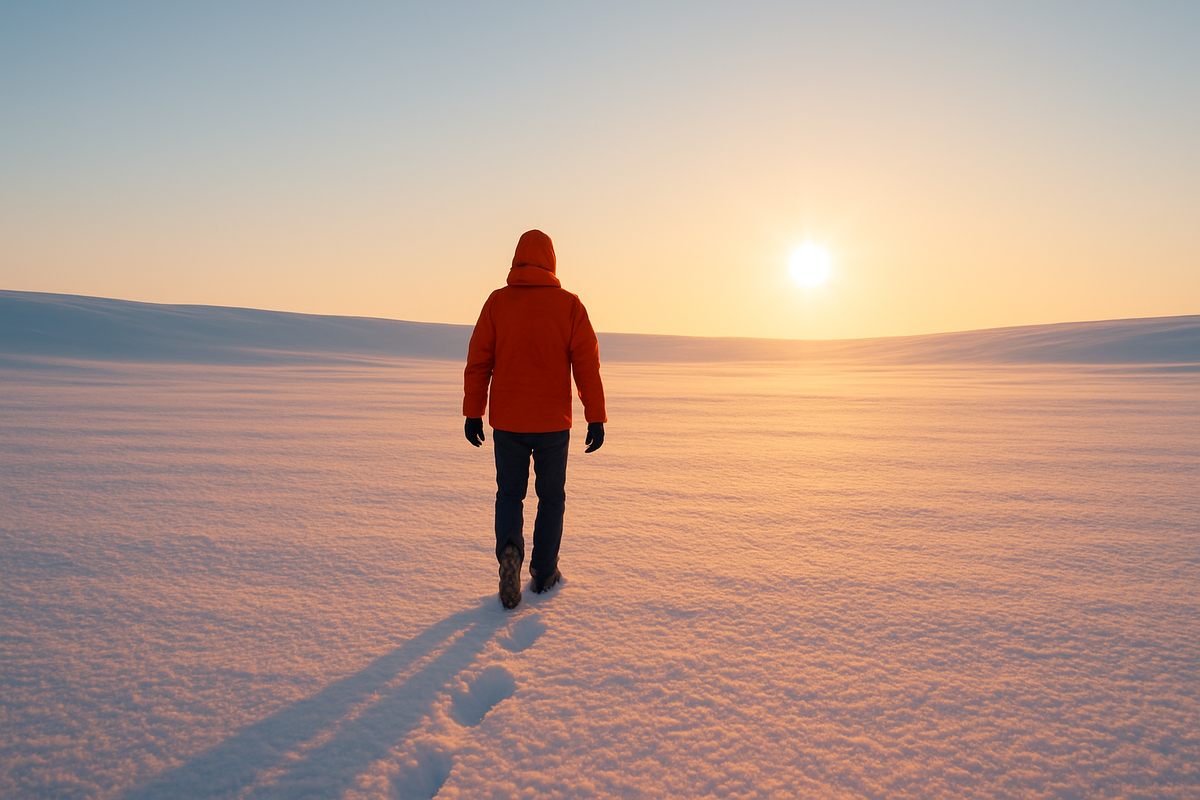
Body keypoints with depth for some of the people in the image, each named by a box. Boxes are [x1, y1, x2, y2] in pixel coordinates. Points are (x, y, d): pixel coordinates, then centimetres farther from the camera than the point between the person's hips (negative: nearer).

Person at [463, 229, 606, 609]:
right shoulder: (569, 305, -4)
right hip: (553, 423, 0)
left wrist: (473, 414, 4)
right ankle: (543, 573, 20)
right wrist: (596, 419, -3)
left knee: (510, 494, 17)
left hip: (507, 422, 1)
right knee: (551, 497, 16)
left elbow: (477, 362, -3)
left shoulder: (497, 302, -3)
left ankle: (509, 549, -8)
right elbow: (587, 366, -7)